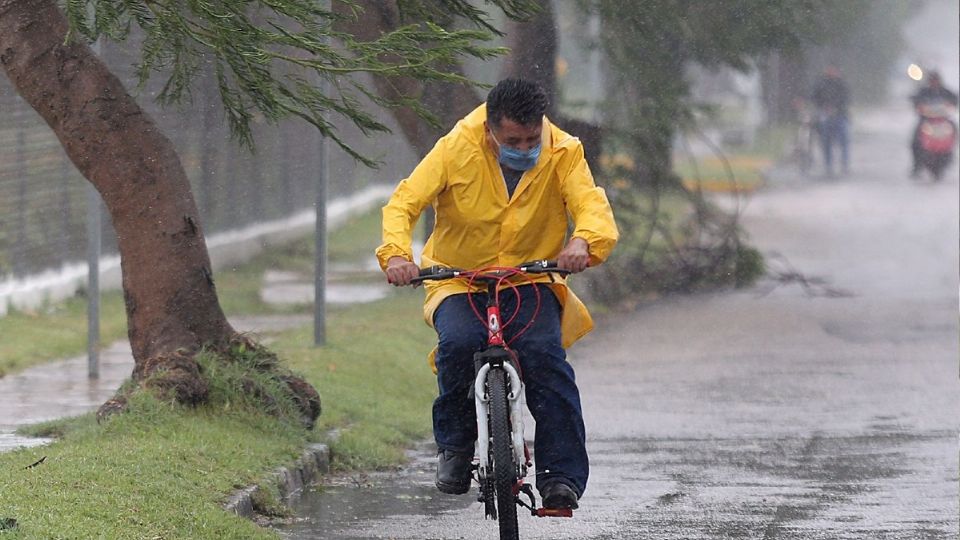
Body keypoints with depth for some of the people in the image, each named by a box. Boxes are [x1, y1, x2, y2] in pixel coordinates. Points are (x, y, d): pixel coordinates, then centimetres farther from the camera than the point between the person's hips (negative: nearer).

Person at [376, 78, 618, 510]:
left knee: (544, 353, -27)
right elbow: (404, 202, -15)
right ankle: (454, 441, -6)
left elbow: (592, 205, -21)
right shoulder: (457, 150, -12)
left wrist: (584, 241, -45)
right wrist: (396, 252, -36)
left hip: (530, 282, 0)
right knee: (458, 343, -31)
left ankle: (561, 475, -22)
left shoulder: (563, 154, -9)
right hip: (459, 281, 0)